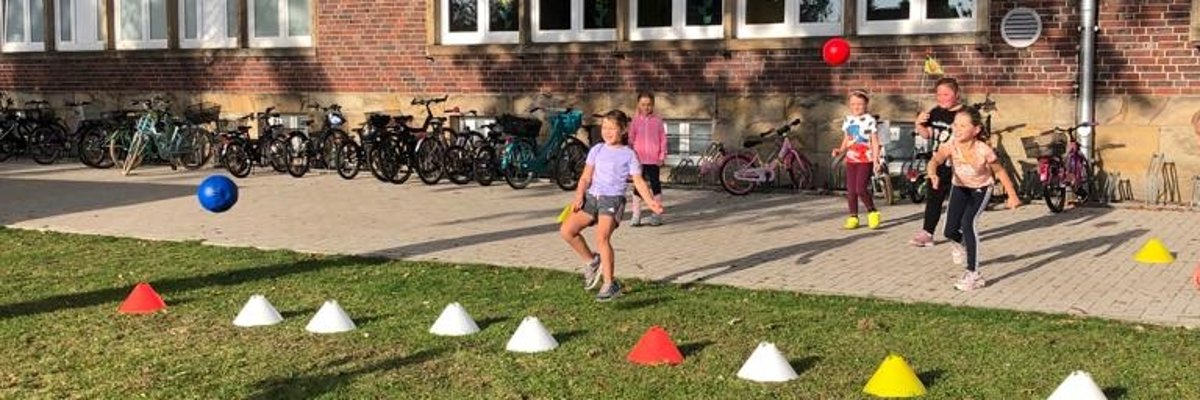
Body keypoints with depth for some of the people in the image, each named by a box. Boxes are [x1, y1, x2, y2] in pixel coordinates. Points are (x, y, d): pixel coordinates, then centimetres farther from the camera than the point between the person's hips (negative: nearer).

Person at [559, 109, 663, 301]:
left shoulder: (628, 154, 3)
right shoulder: (597, 150, 13)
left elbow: (638, 181, -2)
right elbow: (586, 177, 11)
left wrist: (650, 201, -17)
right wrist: (579, 196, -5)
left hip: (613, 199, -5)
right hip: (592, 197, 5)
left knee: (602, 237, -23)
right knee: (567, 230, -9)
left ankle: (610, 284, -13)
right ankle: (591, 261, 14)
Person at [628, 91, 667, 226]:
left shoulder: (657, 121, 1)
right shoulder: (636, 120, 3)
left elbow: (663, 139, 3)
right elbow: (631, 138, 4)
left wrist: (662, 156, -2)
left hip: (653, 159, -1)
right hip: (639, 158, 1)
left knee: (655, 185, 6)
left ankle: (657, 215, 14)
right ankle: (636, 215, 9)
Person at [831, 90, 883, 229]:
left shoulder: (869, 120, -6)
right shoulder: (847, 121, 10)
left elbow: (875, 142, -5)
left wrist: (876, 159, -12)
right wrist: (840, 150, 0)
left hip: (865, 160, -6)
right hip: (851, 159, 6)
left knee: (860, 188, -15)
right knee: (850, 190, 5)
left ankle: (872, 212, 5)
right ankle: (853, 217, 14)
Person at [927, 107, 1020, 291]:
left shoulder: (983, 151, -29)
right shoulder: (951, 146, -26)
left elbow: (1000, 171, -14)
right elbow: (935, 160, -41)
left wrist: (1012, 196, -8)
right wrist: (933, 174, -64)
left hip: (981, 189, -3)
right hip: (959, 187, 3)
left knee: (968, 222, -26)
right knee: (950, 231, 0)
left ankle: (973, 274, -22)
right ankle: (959, 243, 43)